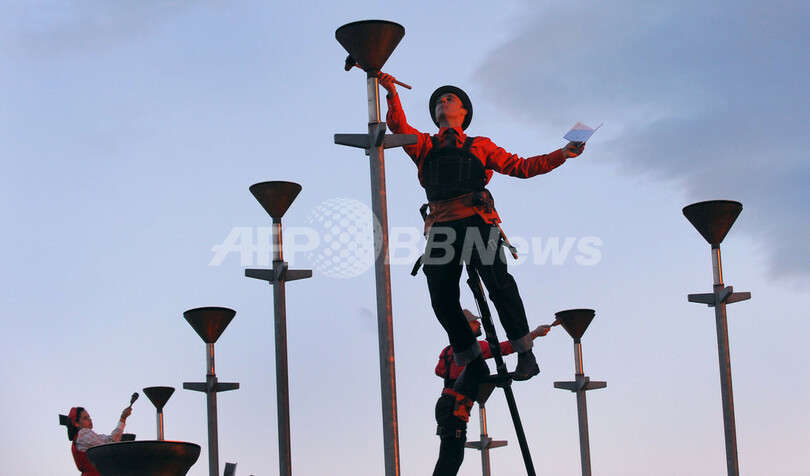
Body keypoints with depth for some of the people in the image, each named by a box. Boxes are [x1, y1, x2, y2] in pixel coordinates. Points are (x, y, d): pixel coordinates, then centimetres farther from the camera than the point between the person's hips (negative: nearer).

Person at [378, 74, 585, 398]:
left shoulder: (480, 147, 24)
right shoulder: (424, 147, 26)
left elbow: (522, 167, 19)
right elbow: (398, 126, 7)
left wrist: (562, 155, 10)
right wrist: (391, 93, -7)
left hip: (476, 221, -2)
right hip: (441, 227, 2)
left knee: (499, 285, -19)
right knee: (443, 301, -6)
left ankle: (525, 355, -11)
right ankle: (473, 364, 7)